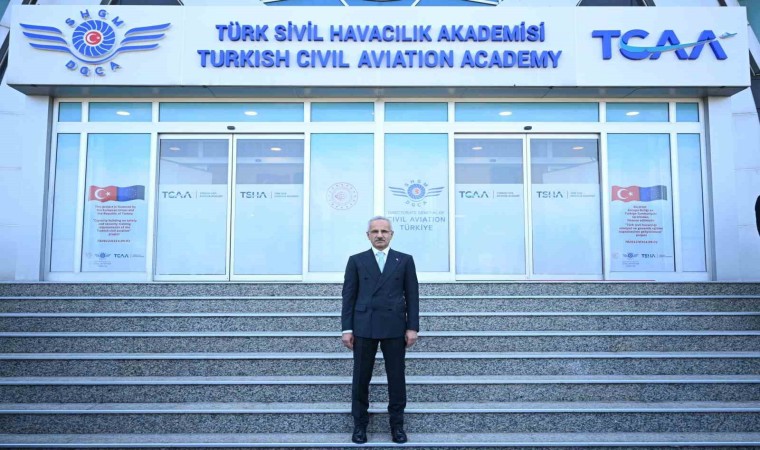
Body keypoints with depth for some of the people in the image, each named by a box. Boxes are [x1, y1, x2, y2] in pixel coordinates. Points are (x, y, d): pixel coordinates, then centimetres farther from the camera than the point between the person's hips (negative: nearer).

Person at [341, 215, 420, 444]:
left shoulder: (405, 260, 7)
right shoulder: (356, 260, 6)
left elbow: (412, 295, 4)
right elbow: (349, 296, 4)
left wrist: (412, 327, -3)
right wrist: (347, 328, -2)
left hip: (394, 327, 0)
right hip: (364, 327, 0)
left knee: (396, 378, 5)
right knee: (361, 378, 5)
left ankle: (397, 424, 19)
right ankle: (360, 424, 19)